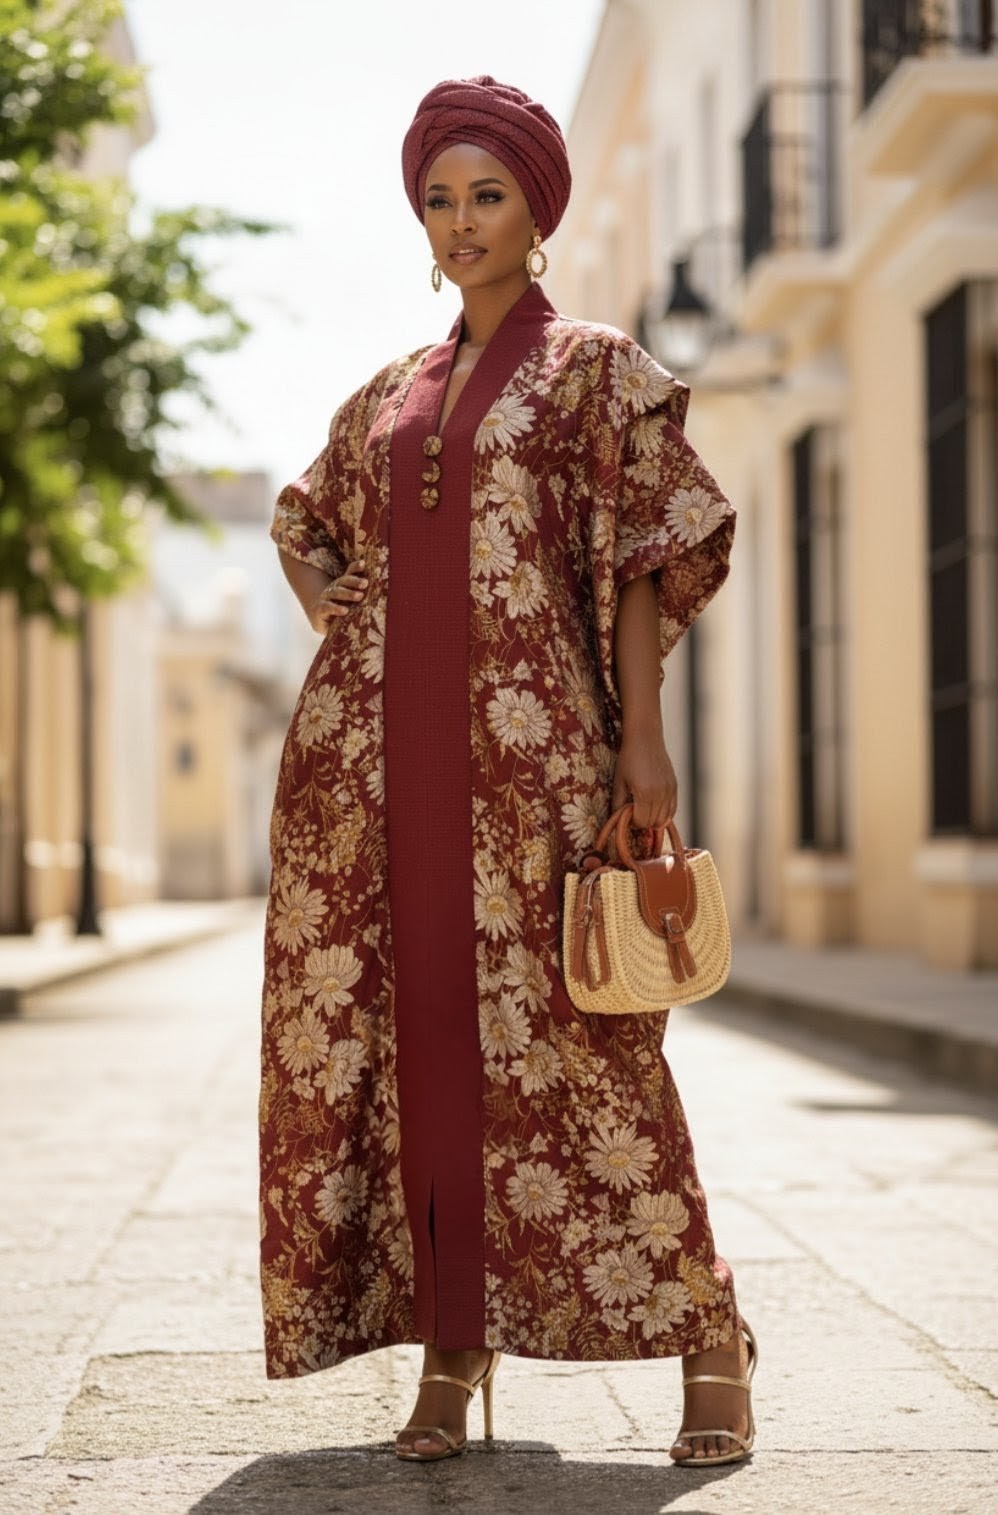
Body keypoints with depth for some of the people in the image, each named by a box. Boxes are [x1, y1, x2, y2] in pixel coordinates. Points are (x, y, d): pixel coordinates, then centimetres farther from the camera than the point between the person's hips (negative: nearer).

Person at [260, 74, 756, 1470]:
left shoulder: (598, 370, 7)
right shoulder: (388, 398, 19)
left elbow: (646, 556, -1)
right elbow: (305, 525, 33)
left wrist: (640, 735, -11)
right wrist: (347, 628, 15)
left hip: (527, 744, -5)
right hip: (377, 751, 5)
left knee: (573, 1039, -7)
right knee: (415, 1036, 1)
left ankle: (709, 1351, 2)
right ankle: (450, 1354, 7)